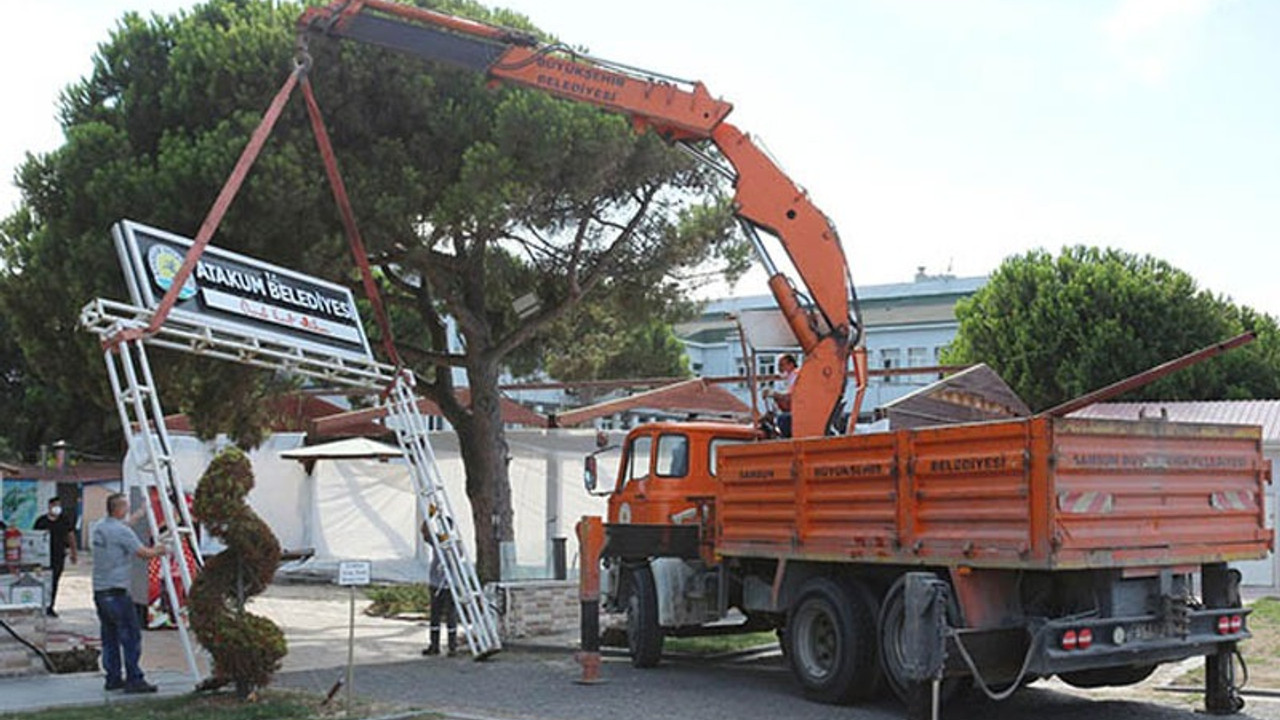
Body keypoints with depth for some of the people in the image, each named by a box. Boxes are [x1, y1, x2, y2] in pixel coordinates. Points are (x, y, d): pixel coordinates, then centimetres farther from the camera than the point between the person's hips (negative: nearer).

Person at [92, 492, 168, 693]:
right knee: (131, 635, -4)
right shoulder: (121, 531, -14)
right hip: (116, 591, -9)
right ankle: (134, 679, -4)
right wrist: (158, 551, 8)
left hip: (99, 591, 9)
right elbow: (143, 553, -13)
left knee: (109, 637, 12)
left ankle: (113, 678, 16)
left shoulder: (99, 528, 11)